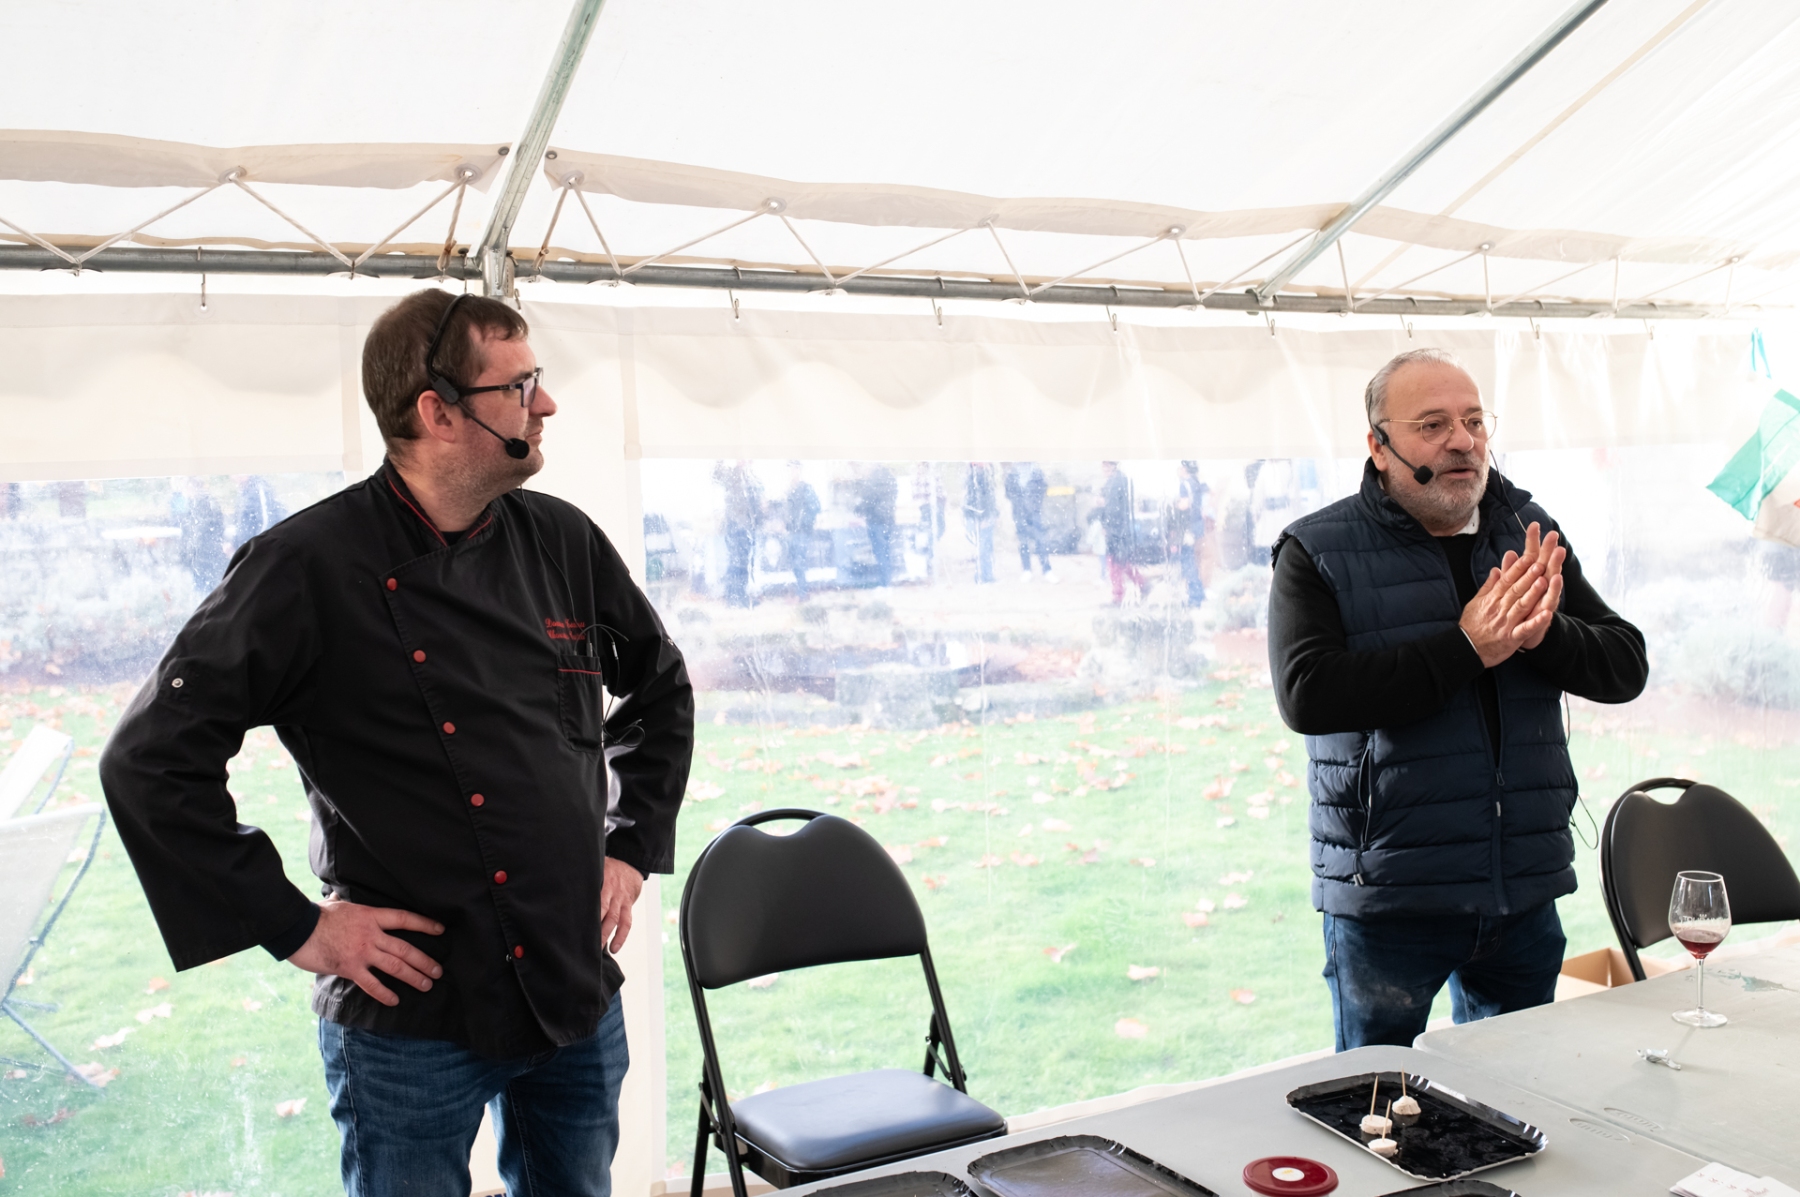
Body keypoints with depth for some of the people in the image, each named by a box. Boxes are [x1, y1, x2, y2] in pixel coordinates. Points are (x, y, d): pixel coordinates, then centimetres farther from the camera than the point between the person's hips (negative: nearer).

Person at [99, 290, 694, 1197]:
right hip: (412, 1021, -5)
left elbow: (660, 688, 17)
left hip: (580, 1000, 5)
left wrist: (632, 845, 9)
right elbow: (150, 761, -15)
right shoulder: (309, 568, -14)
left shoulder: (563, 543, 2)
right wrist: (294, 927, -14)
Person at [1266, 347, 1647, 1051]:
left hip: (1525, 895, 5)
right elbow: (1306, 694, -21)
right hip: (1386, 895, -4)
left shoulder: (1530, 535, 8)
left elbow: (1626, 665, 5)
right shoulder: (1317, 552, -7)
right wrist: (1466, 647, -22)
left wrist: (1542, 635, -16)